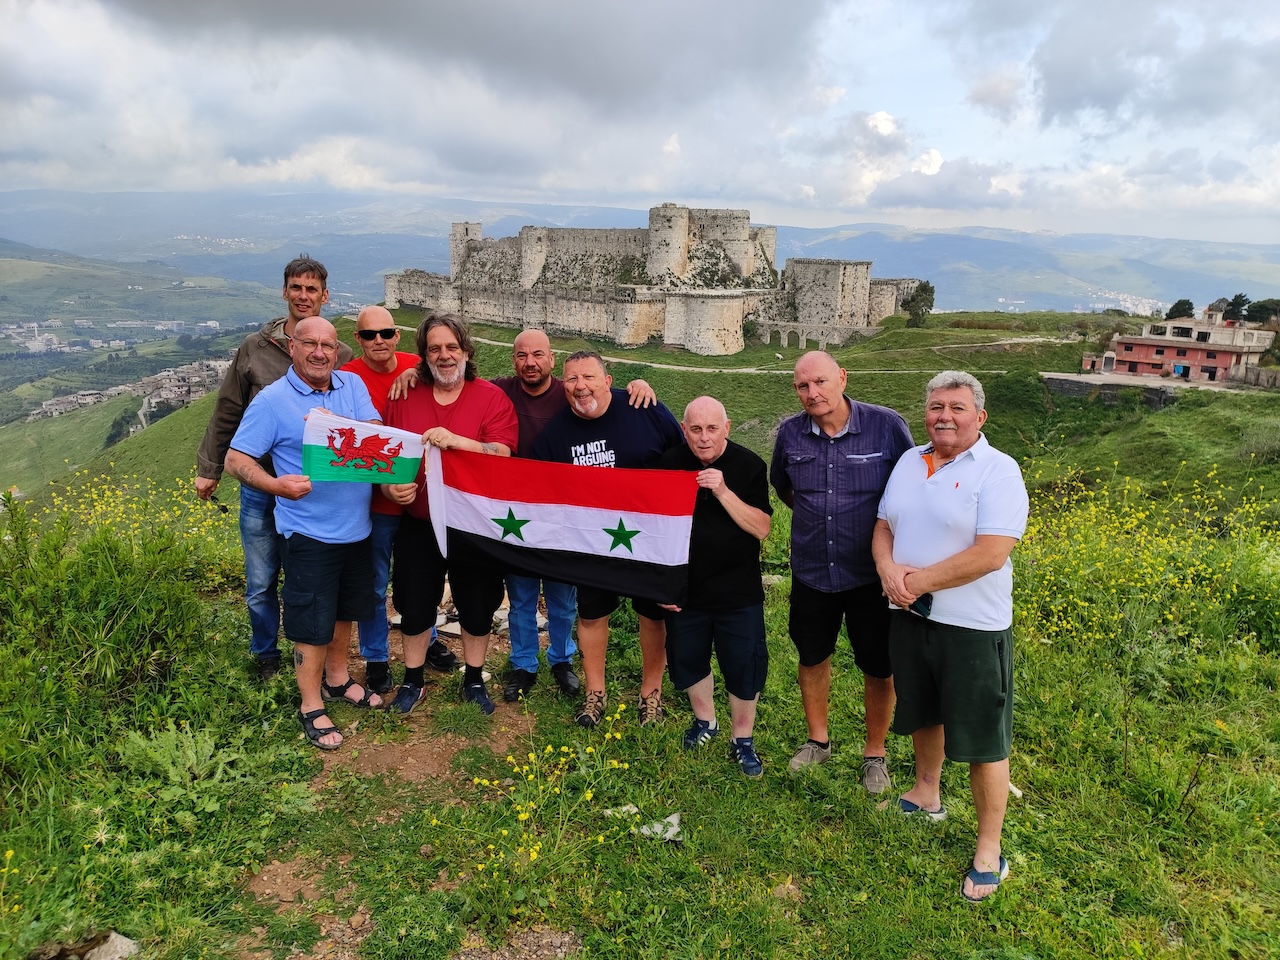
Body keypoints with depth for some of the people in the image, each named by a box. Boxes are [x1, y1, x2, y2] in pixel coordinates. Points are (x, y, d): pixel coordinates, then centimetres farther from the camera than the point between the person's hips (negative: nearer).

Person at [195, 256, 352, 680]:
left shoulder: (340, 356, -2)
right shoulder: (254, 348, 1)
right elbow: (226, 412, 7)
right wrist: (208, 468, 8)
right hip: (260, 489, 1)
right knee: (260, 585, 10)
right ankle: (265, 658, 32)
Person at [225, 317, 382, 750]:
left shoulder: (354, 386, 3)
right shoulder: (271, 400, -11)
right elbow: (236, 460, -12)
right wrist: (277, 484, -30)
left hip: (356, 527, 6)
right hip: (309, 534, -5)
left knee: (345, 609, 22)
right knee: (312, 621, 4)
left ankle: (337, 678, 42)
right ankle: (311, 706, 21)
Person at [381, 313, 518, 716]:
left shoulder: (491, 397, -7)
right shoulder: (404, 398, 3)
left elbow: (501, 454, -19)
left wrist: (456, 440, -33)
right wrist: (390, 486, -13)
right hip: (418, 525, 2)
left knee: (477, 607, 12)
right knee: (414, 606, 13)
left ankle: (474, 680, 33)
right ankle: (413, 681, 34)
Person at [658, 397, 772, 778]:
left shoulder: (749, 466, -11)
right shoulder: (670, 463, -6)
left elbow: (761, 528, -16)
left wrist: (723, 491, -28)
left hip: (739, 593, -2)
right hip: (685, 591, 2)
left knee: (744, 667, 6)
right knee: (687, 660, 16)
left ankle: (743, 740, 28)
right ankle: (705, 721, 42)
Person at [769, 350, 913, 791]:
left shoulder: (886, 426, -15)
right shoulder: (790, 433, -6)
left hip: (872, 573, -2)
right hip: (812, 571, 3)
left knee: (878, 668, 10)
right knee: (812, 657, 18)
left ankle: (875, 754, 33)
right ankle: (817, 740, 41)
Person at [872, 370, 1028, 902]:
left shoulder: (998, 471, -13)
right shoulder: (909, 462, 7)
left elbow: (991, 554, -22)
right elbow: (883, 525, 10)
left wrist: (919, 581, -18)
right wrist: (888, 568, -11)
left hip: (973, 625, -6)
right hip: (911, 617, 6)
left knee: (982, 738, 4)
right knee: (923, 713, 24)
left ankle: (989, 849, 21)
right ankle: (927, 795, 48)